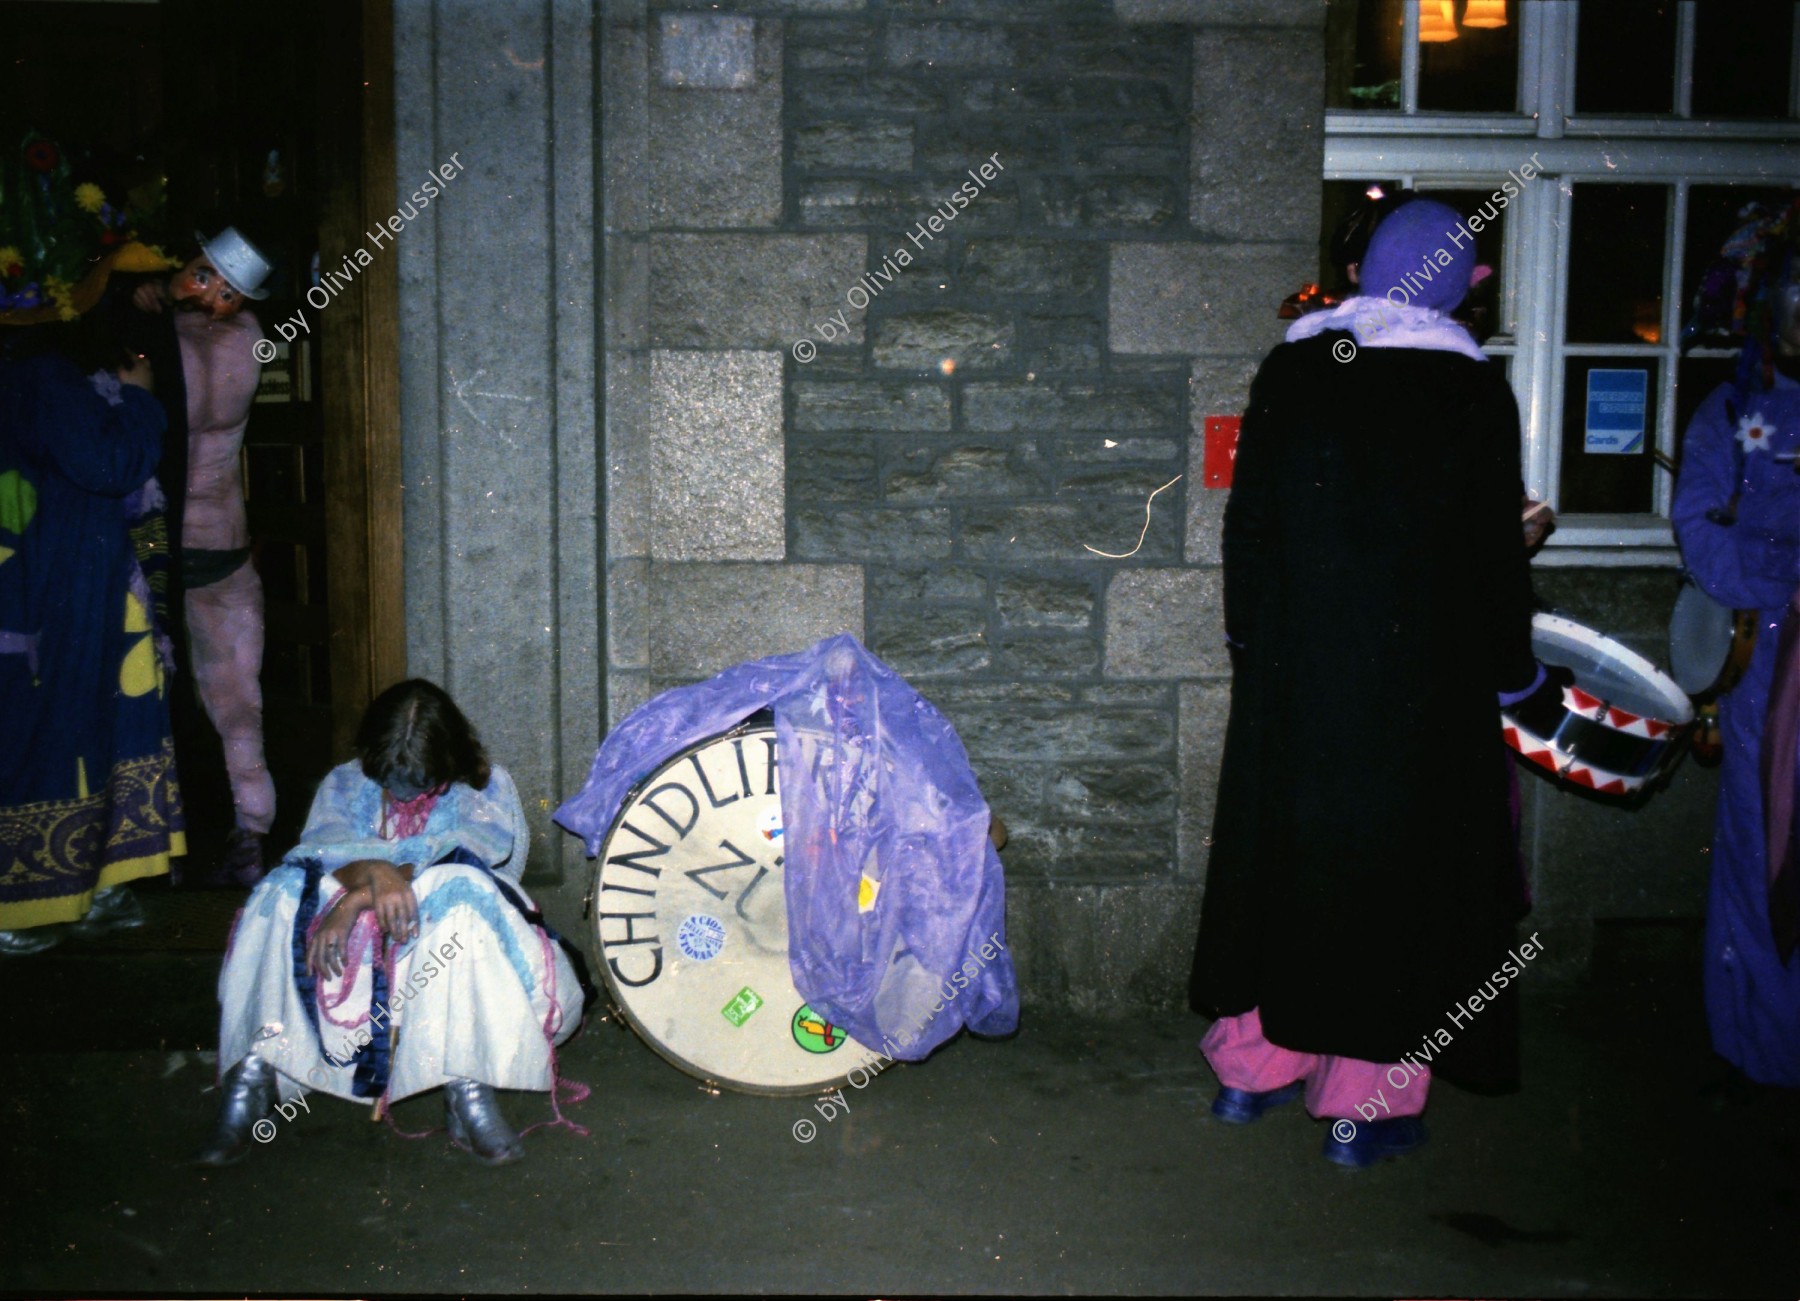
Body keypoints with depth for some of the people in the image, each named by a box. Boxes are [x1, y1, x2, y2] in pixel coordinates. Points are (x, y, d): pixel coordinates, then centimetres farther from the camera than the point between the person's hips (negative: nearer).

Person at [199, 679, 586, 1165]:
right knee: (285, 892, -24)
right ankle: (254, 1073, -32)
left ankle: (468, 1088, -43)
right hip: (354, 949, 2)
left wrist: (355, 901, -28)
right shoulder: (345, 783, 11)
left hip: (442, 945, -2)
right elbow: (320, 850, -9)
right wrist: (373, 873, -33)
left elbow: (448, 853, -15)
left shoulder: (485, 787, 4)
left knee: (460, 889, -35)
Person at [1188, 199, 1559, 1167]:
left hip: (1290, 675, 4)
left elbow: (1247, 524, 5)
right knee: (1399, 868, 6)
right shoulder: (1471, 391, -8)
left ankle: (1255, 1066, 27)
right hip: (1420, 679, -3)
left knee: (1282, 854, 15)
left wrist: (1250, 641, 16)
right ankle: (1367, 1102, 13)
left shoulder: (1287, 374, 2)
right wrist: (1513, 672, 7)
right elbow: (1495, 555, -6)